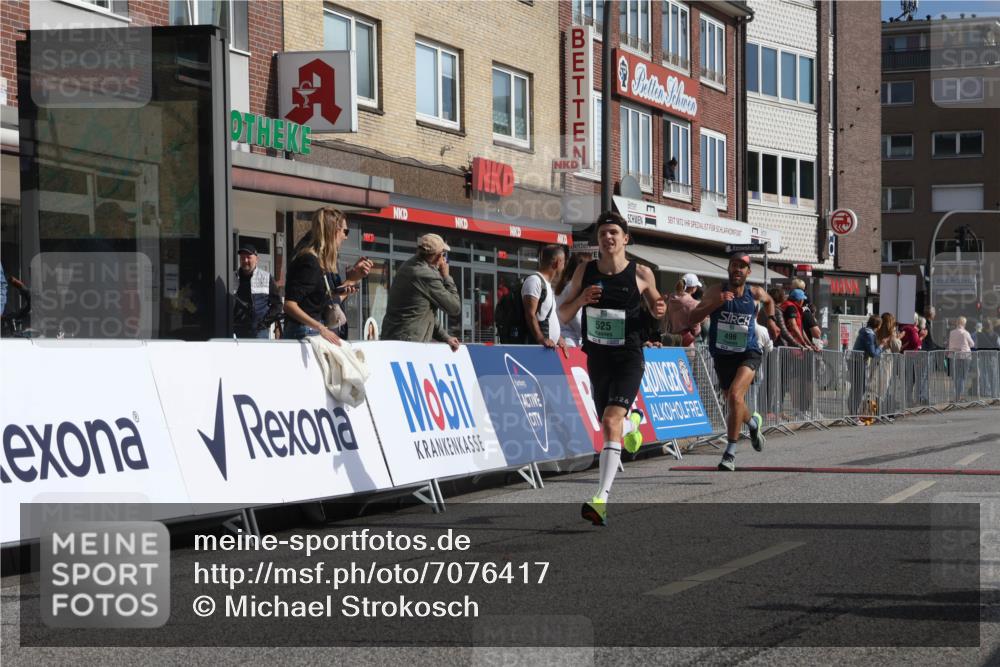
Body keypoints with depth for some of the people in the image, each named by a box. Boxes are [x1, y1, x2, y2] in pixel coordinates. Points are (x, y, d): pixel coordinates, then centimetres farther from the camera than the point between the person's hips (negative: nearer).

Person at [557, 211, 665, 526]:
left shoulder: (641, 274, -6)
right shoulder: (585, 271, 0)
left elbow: (654, 304, 12)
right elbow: (562, 315, 5)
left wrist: (660, 309, -12)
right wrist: (580, 300, -16)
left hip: (629, 358, -4)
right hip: (597, 357, 4)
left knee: (611, 422, -21)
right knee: (610, 425, 18)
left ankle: (601, 499, -27)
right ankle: (631, 423, 58)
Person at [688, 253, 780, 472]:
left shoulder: (755, 293, -1)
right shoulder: (717, 291, -7)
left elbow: (769, 301, 25)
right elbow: (693, 318, -18)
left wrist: (771, 320, 11)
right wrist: (715, 303, -30)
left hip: (748, 353, -2)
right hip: (722, 355, 2)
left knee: (735, 396, -25)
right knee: (733, 405, 18)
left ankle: (730, 453, -19)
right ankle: (753, 422, 55)